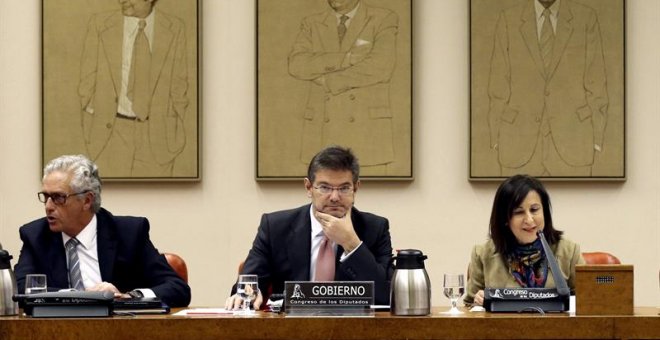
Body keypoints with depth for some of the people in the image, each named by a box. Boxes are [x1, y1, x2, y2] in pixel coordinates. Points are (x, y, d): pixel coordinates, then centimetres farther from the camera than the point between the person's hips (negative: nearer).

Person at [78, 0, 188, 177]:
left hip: (157, 136, 1)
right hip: (111, 132, -1)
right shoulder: (100, 25, -5)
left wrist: (176, 134, 5)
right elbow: (88, 83, 0)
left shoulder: (174, 29, -2)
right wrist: (89, 134, -1)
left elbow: (178, 85, 5)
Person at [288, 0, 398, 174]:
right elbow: (297, 66, -9)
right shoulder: (312, 25, 9)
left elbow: (380, 68, -17)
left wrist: (327, 81, -12)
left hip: (367, 131, -3)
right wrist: (346, 58, -19)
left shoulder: (384, 20, -1)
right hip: (326, 133, 3)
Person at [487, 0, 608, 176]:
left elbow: (596, 86, 3)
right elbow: (499, 88, 5)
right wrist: (497, 140, 0)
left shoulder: (586, 18, 2)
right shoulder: (508, 20, 4)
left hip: (572, 141, 0)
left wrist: (596, 140, -2)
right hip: (521, 141, 1)